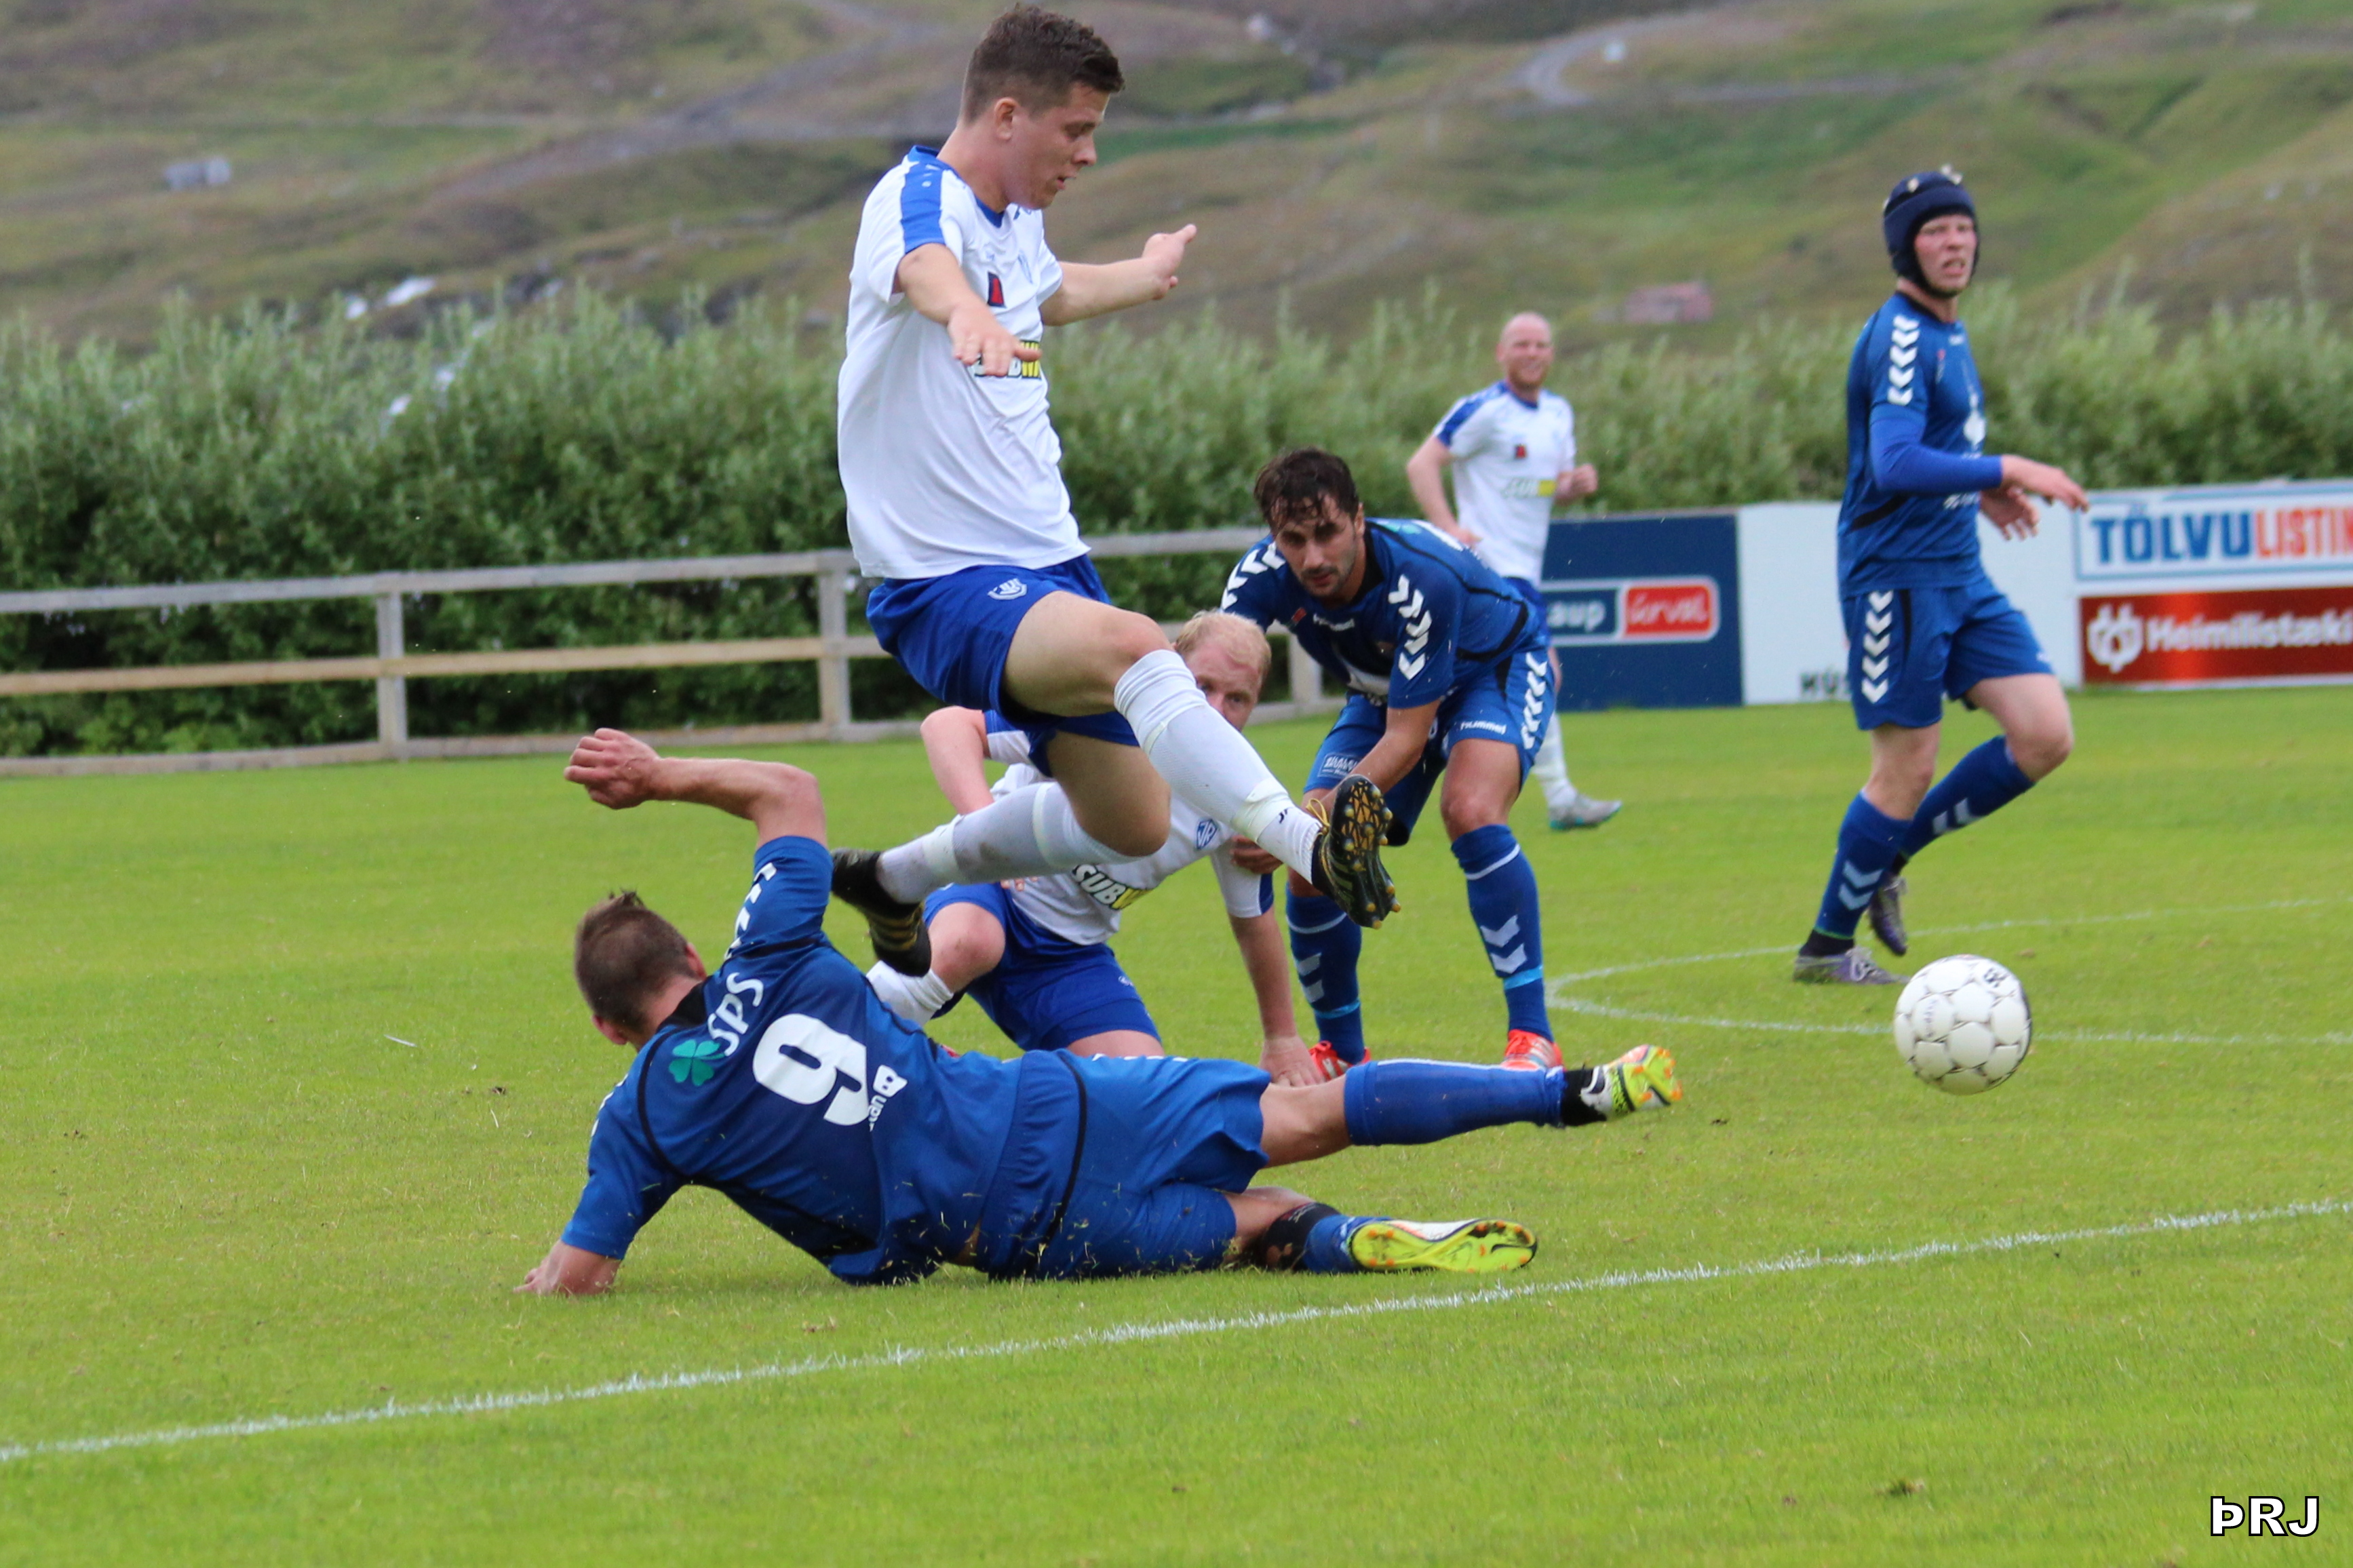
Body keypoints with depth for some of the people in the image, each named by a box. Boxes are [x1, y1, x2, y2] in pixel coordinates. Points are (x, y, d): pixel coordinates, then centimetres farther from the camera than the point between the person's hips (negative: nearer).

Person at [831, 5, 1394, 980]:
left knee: (1129, 823, 13)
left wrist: (1147, 275, 57)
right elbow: (926, 267, -43)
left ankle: (896, 881, 33)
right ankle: (1309, 846, -50)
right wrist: (966, 313, -66)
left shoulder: (1019, 221, 12)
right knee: (1131, 647, -36)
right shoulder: (919, 200, -16)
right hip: (944, 581, -10)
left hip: (1044, 560, 10)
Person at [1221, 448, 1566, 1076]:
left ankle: (1533, 1039, -30)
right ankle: (1343, 1053, 15)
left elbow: (1406, 739, -36)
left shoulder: (1422, 578, -40)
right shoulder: (1264, 576, -27)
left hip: (1496, 669, -5)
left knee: (1471, 810, -34)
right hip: (1384, 691, 5)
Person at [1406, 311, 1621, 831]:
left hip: (1525, 567, 9)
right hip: (1494, 563, -9)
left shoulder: (1559, 413, 14)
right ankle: (1560, 799, -14)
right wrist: (1449, 529, -22)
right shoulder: (1483, 412, -10)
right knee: (1541, 672, -15)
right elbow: (1421, 465, -12)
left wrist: (1577, 483, 0)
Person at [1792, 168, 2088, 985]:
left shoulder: (1946, 332, 15)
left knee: (2045, 737, -1)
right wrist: (2005, 472, -26)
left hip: (1960, 577, 9)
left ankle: (1889, 855, 15)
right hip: (1897, 576, -9)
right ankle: (1826, 946, 13)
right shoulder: (1900, 337, -16)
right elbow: (1895, 466, -27)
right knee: (1907, 769, -4)